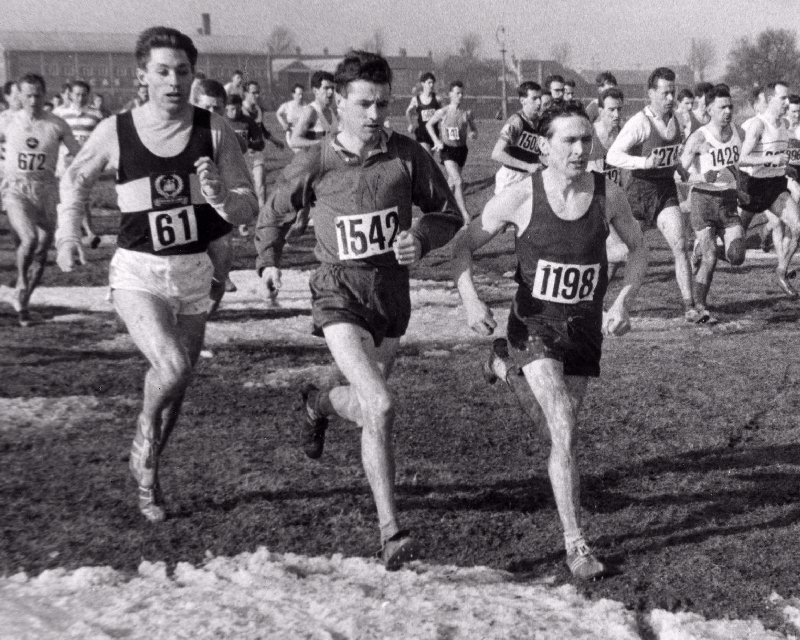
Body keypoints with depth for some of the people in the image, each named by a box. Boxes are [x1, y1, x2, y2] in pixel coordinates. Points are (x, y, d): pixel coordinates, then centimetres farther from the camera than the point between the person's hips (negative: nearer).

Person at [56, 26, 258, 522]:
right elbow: (76, 177, 13)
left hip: (194, 273, 3)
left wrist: (221, 197, -25)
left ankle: (148, 476, 37)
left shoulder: (215, 131, -6)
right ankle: (144, 439, 9)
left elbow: (249, 209, -5)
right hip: (137, 272, -3)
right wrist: (68, 233, 9)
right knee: (172, 368, -24)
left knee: (177, 386, 12)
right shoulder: (115, 132, -8)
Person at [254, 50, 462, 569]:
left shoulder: (408, 156, -4)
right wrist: (269, 261, -2)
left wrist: (421, 238, -13)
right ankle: (391, 532, -13)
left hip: (393, 292, 4)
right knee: (381, 407, -21)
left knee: (365, 403, 20)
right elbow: (275, 214, 13)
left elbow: (448, 213, 6)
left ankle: (318, 405, 58)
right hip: (340, 294, -4)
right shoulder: (314, 166, -5)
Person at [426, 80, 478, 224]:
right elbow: (429, 125, 8)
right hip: (447, 149, -4)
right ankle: (465, 215, -19)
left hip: (461, 149, 4)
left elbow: (474, 130, 10)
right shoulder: (443, 112, -7)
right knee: (458, 181, -17)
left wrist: (473, 134, -15)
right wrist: (436, 141, -3)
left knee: (452, 182, 16)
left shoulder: (467, 113, -1)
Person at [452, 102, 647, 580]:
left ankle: (507, 367, 49)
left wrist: (623, 302, -4)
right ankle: (576, 544, -4)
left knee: (557, 428, 18)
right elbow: (464, 246, -4)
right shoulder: (521, 197, -14)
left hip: (586, 326, 4)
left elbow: (638, 248, 10)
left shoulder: (608, 194, -6)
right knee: (566, 435, -16)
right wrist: (471, 299, -19)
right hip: (535, 325, -4)